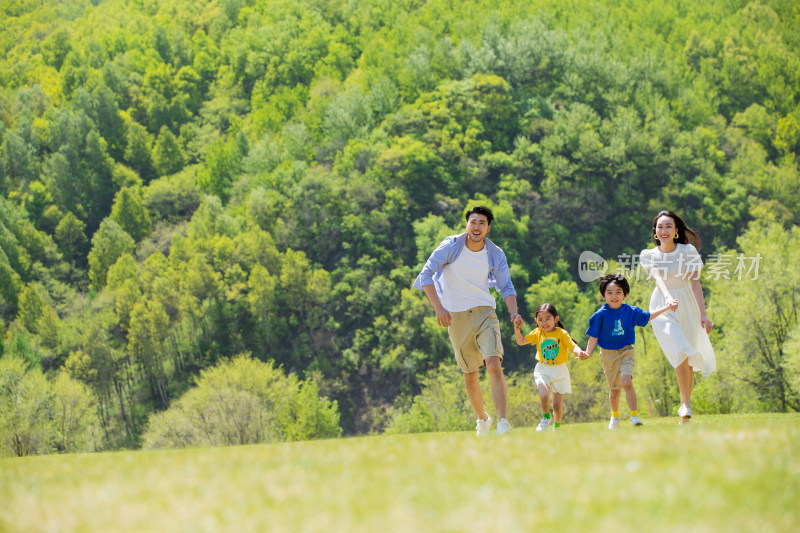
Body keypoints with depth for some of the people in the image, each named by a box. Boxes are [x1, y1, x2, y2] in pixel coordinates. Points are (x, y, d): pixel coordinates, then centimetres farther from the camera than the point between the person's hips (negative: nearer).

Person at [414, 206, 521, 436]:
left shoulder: (496, 255, -2)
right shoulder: (450, 246, -8)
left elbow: (506, 287, 8)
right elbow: (426, 274, -8)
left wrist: (513, 312, -12)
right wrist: (438, 308, -20)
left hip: (485, 313, 0)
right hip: (456, 316, 0)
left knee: (494, 365, -20)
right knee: (470, 374, 6)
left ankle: (503, 421, -25)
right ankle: (482, 418, 29)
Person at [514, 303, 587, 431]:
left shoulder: (562, 333, -7)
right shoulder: (537, 334, 2)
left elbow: (572, 346, -16)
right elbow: (521, 341, 6)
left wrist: (580, 352, -38)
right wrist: (517, 329, -10)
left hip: (559, 371, -1)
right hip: (542, 371, 1)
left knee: (557, 405, 1)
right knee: (544, 395, -25)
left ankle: (557, 425, 29)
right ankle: (546, 418, 3)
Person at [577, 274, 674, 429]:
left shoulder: (631, 311, -2)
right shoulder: (600, 315, -9)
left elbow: (647, 317, 16)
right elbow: (594, 336, -3)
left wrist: (666, 307, 16)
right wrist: (588, 353, -15)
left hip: (626, 352, 0)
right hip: (608, 355, 0)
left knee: (627, 382, -21)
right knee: (614, 389, 9)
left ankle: (634, 416, -21)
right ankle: (615, 415, 35)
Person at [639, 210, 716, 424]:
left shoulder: (688, 251, -2)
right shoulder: (648, 255, -1)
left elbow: (695, 284, -4)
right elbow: (657, 277, -19)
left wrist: (703, 315, -9)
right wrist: (668, 297, -39)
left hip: (687, 305, 2)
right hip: (663, 307, -2)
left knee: (687, 359, 3)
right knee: (680, 351, -21)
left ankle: (685, 404, 19)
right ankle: (686, 404, -18)